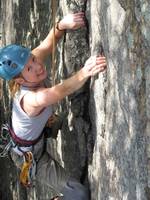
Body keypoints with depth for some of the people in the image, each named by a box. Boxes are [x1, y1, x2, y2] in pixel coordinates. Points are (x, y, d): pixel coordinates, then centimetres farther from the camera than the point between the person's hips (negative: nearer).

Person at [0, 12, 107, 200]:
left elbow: (48, 43, -26)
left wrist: (62, 24, -49)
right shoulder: (32, 100, -44)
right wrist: (85, 72, -78)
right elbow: (60, 91, -60)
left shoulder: (31, 60, -22)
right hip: (29, 155, -8)